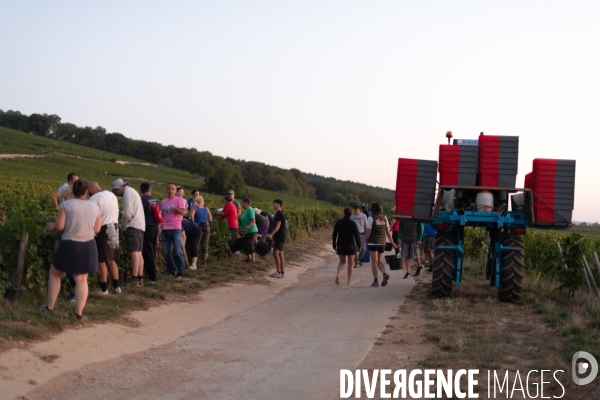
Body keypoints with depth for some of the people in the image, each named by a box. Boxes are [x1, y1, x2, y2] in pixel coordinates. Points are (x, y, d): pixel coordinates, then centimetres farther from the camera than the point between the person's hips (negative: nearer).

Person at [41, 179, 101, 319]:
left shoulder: (66, 204, -10)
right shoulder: (94, 206, 1)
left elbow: (59, 226, -11)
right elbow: (97, 229, 6)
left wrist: (51, 226, 10)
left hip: (69, 246, -3)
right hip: (88, 246, 3)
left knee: (54, 273, 19)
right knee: (82, 280, 9)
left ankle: (49, 306, 22)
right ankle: (79, 312, 3)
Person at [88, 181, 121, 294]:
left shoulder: (94, 198, -13)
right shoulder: (112, 195, 12)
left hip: (103, 229, -8)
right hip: (114, 229, 8)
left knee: (102, 260, 1)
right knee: (111, 259, 16)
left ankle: (104, 288, 5)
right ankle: (116, 286, 17)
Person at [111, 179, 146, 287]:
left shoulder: (128, 192, -7)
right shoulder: (132, 191, 24)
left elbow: (128, 212, -14)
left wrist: (123, 224, -3)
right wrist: (125, 223, 17)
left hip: (133, 225, -10)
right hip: (140, 225, 10)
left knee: (134, 252, -12)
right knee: (138, 252, 8)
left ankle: (134, 279, -16)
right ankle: (140, 279, 8)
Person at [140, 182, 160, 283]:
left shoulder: (142, 200, -9)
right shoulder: (156, 200, 10)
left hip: (146, 227, -6)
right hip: (155, 227, 6)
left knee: (147, 253, -3)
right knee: (152, 252, 13)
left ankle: (152, 277, -4)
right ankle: (151, 274, 19)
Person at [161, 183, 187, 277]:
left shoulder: (179, 200, 3)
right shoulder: (163, 202, 17)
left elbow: (183, 212, -9)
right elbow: (161, 216, 21)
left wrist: (174, 208, -22)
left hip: (175, 228, -5)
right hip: (165, 230, 5)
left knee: (178, 252, -5)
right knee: (166, 252, 5)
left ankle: (180, 273, -3)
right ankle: (172, 271, 16)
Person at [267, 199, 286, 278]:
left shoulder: (279, 214, -13)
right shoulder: (280, 214, 18)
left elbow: (278, 226, -21)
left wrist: (271, 234, -29)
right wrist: (274, 239, 23)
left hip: (279, 237, -10)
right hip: (280, 237, 10)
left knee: (276, 253, -10)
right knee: (280, 254, 10)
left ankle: (278, 272, -10)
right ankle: (282, 272, 12)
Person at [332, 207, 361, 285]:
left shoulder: (338, 222, 0)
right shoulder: (353, 223, -6)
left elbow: (334, 234, 3)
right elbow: (357, 235, -5)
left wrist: (334, 245, 12)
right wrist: (359, 246, 3)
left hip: (340, 245, 2)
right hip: (351, 245, -2)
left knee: (342, 262, 18)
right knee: (351, 263, 8)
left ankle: (338, 275, -7)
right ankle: (349, 281, 6)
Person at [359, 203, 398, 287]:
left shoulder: (371, 218, -9)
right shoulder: (384, 218, 5)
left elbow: (368, 232, -12)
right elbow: (388, 231, 6)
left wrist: (363, 243, -6)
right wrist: (392, 242, 14)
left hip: (373, 242, -5)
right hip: (382, 242, 5)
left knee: (374, 262, 2)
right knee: (378, 261, 16)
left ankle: (375, 281, 1)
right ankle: (385, 274, -8)